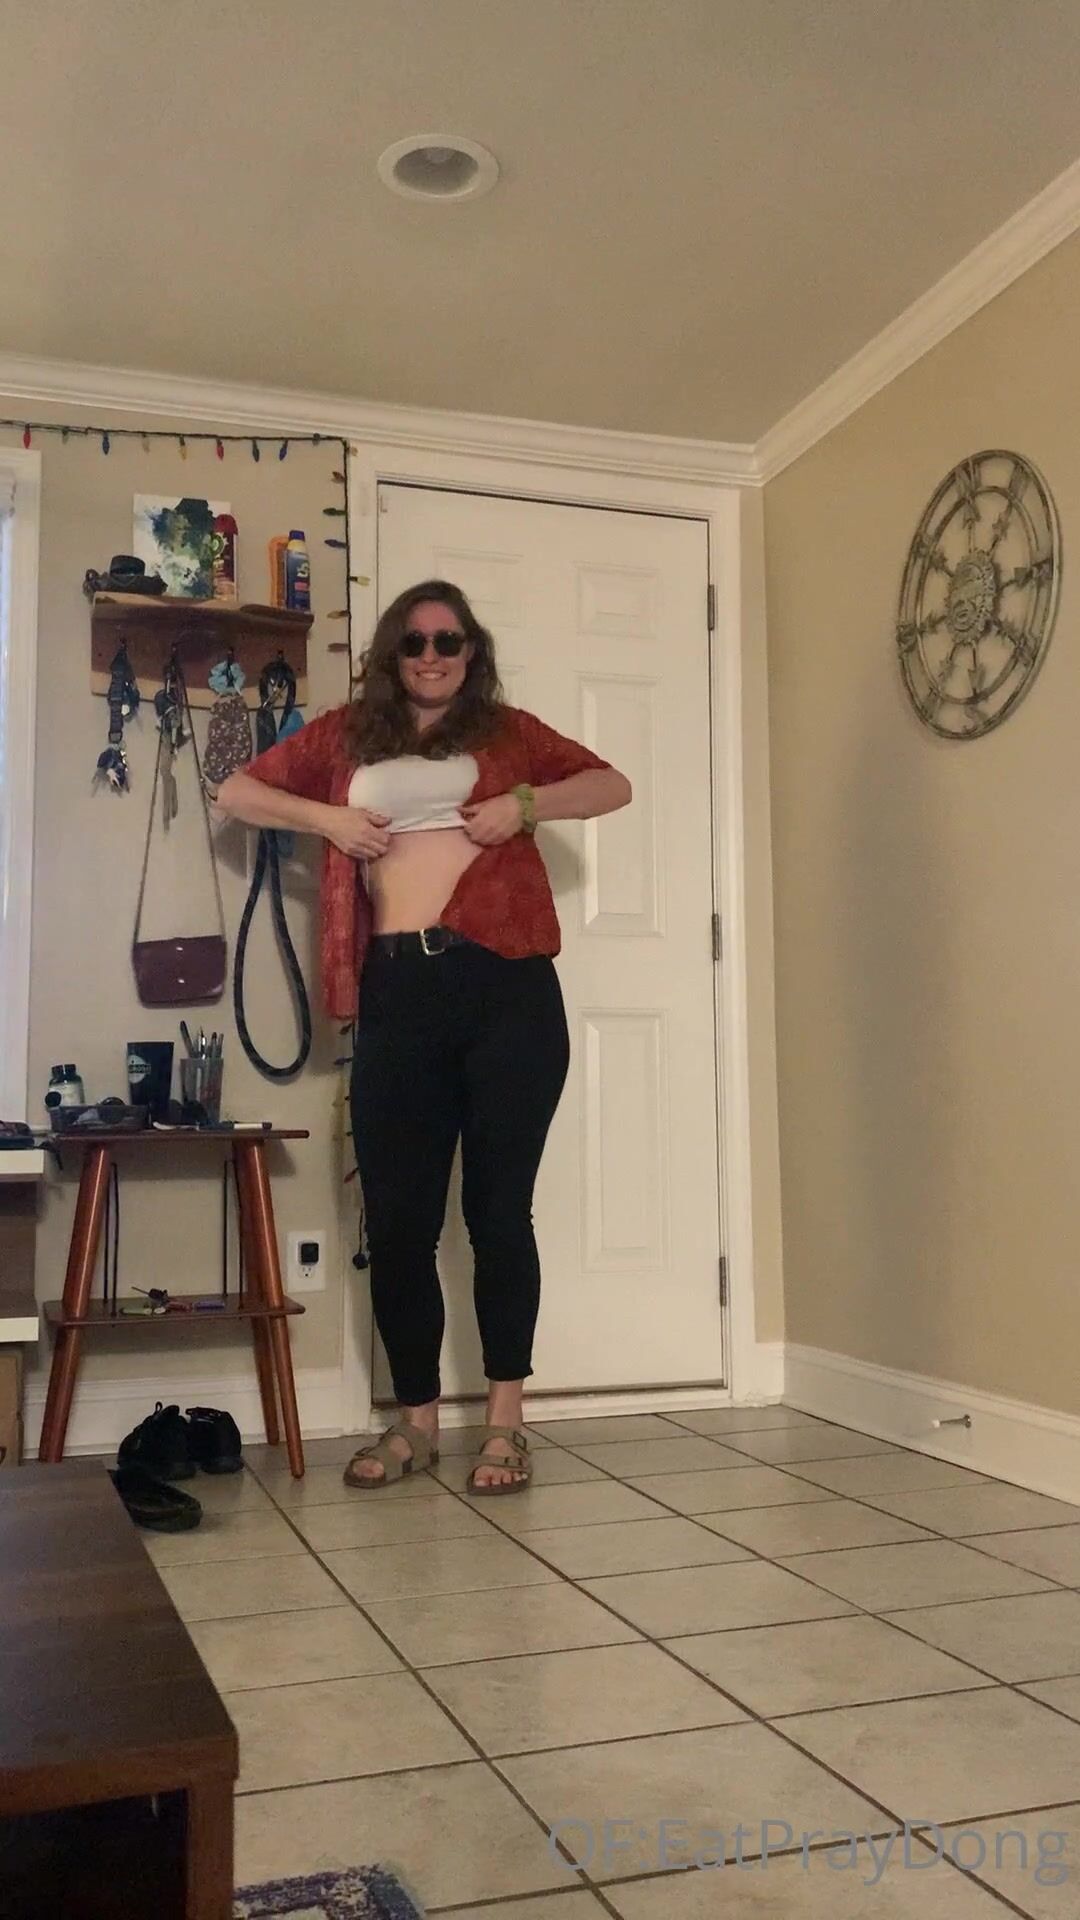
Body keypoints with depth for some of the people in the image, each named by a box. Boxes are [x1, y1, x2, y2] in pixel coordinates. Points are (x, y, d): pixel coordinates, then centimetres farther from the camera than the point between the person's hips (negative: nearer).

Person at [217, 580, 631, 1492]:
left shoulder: (507, 730, 14)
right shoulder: (347, 734, 17)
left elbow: (613, 784, 13)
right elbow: (235, 792, 20)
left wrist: (528, 805, -5)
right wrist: (325, 817, 2)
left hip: (506, 984, -1)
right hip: (397, 992, 2)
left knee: (498, 1207, 2)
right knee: (398, 1215, 4)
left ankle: (506, 1418, 13)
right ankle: (416, 1418, 19)